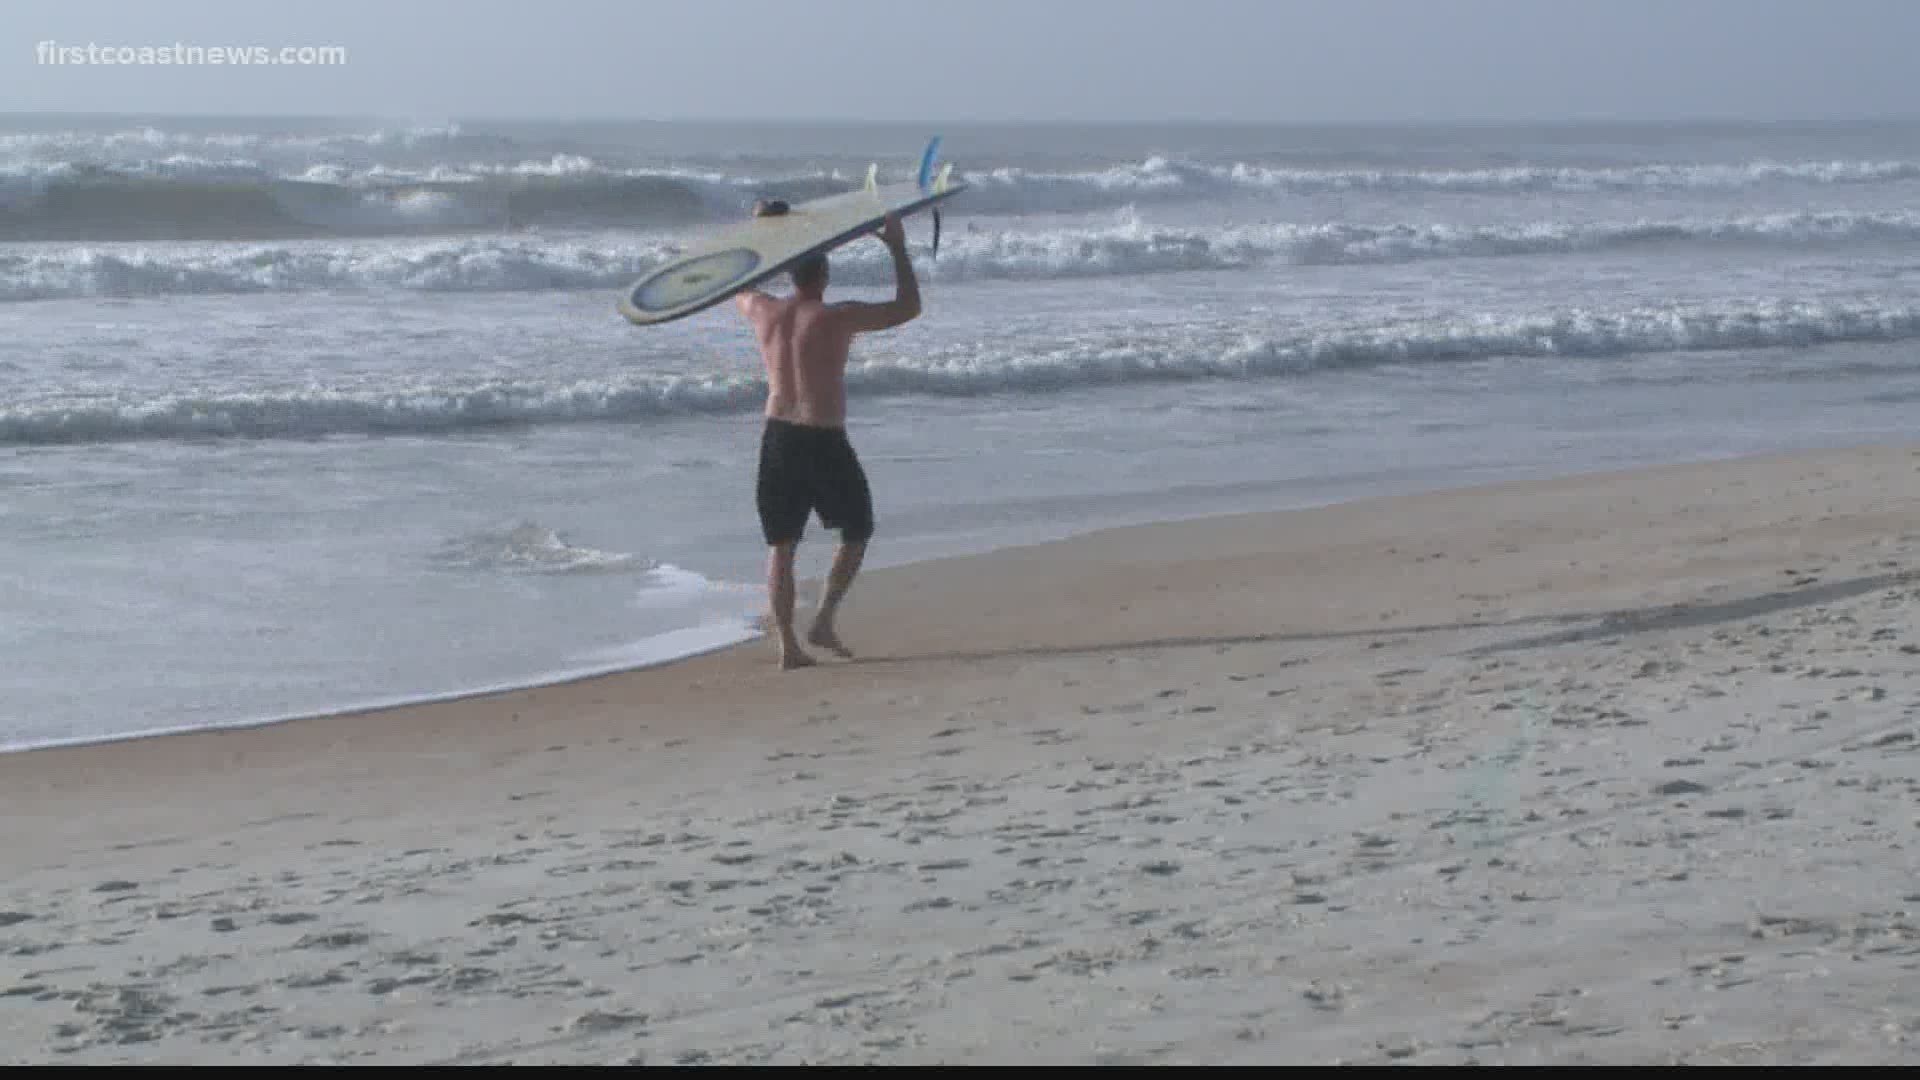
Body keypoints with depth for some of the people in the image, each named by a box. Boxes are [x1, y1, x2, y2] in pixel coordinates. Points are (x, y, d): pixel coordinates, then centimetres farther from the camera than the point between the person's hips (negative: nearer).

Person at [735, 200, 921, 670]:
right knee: (857, 530, 14)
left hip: (777, 437, 5)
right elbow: (908, 308, -6)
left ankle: (788, 643, 6)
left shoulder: (763, 311, 2)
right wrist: (898, 249, 1)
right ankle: (825, 620, 4)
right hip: (824, 441, -5)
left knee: (781, 543, 9)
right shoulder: (838, 317, -13)